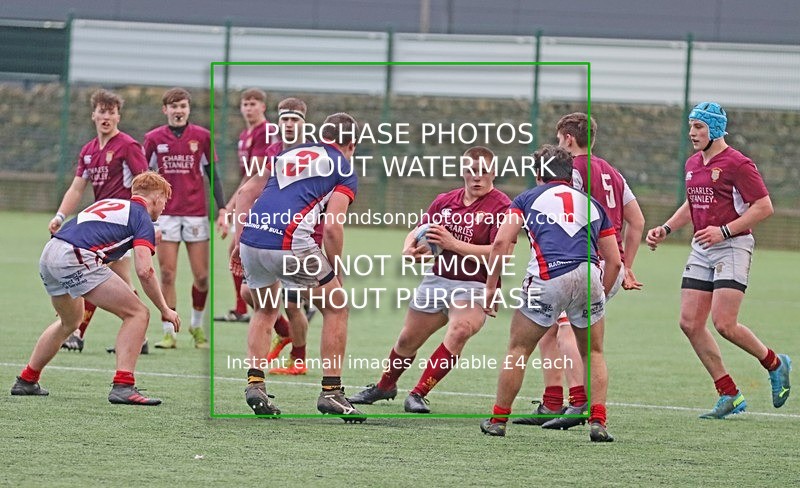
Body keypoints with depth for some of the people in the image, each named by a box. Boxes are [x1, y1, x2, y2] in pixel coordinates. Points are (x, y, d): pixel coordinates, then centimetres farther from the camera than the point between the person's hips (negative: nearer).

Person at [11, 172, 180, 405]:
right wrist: (165, 310, 4)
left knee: (69, 322, 33)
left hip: (48, 255, 8)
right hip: (77, 258, -8)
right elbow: (144, 271, -7)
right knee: (137, 314, -2)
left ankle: (26, 381, 41)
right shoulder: (142, 218, 5)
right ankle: (123, 386, -14)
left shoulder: (108, 203, 28)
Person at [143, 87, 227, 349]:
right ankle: (169, 333, 3)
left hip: (196, 214, 0)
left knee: (202, 276, 0)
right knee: (167, 275, -3)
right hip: (165, 214, 0)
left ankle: (197, 325, 23)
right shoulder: (154, 138, 3)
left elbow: (213, 175, 7)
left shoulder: (202, 136, 2)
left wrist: (221, 210, 0)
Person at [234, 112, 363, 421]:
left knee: (264, 312, 29)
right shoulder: (344, 169, 10)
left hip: (252, 239, 5)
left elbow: (246, 191, 17)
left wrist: (239, 240, 16)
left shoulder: (289, 155, 26)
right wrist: (336, 272, 7)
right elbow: (332, 226, -4)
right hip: (291, 243, -5)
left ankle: (255, 383, 13)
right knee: (335, 308, 14)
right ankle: (331, 391, 10)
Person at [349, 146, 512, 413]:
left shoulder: (500, 205, -11)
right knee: (408, 339, 12)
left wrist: (454, 244, -24)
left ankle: (418, 394, -21)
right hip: (437, 279, 6)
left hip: (474, 286, -6)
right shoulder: (445, 201, 8)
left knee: (459, 331, -31)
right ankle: (384, 386, 40)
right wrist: (410, 249, -7)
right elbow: (417, 232, 18)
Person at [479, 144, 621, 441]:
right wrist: (599, 297, 32)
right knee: (593, 353, 19)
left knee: (518, 350, 14)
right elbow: (614, 261, 22)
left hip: (547, 279, -2)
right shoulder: (591, 203, 26)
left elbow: (501, 242, 5)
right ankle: (598, 422, 7)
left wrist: (491, 287, 10)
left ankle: (498, 420, 18)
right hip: (588, 277, 2)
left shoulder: (529, 198, 18)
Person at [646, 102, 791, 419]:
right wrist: (665, 229, 13)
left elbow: (764, 207, -14)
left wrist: (724, 231, -20)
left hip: (732, 247, -8)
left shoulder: (737, 164, -12)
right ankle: (729, 395, 6)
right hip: (701, 250, 8)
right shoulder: (692, 164, 13)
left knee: (724, 324, -15)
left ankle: (775, 364, 12)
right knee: (690, 323, -1)